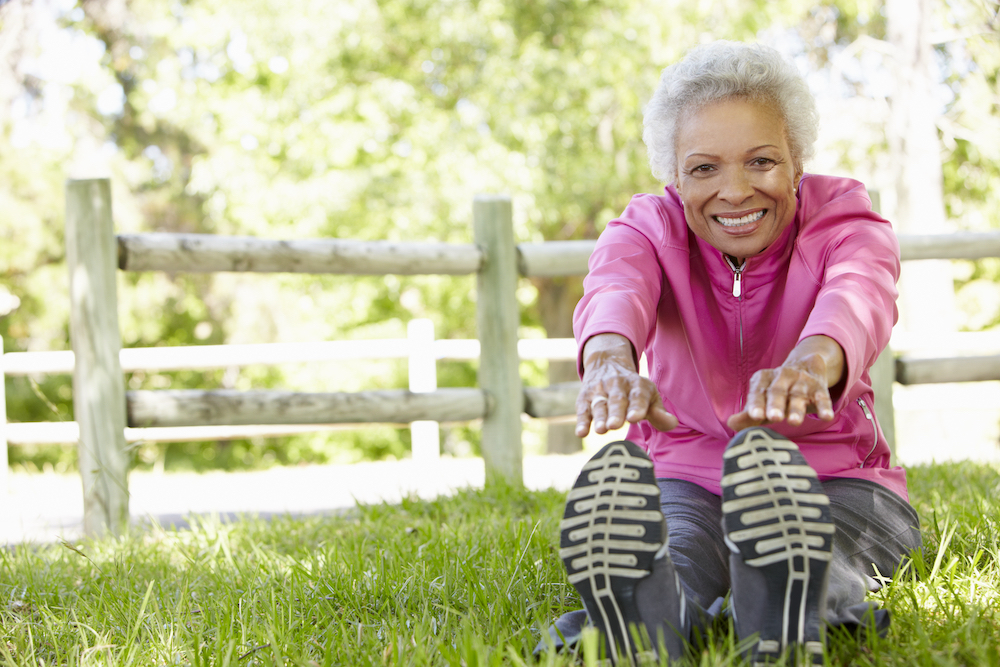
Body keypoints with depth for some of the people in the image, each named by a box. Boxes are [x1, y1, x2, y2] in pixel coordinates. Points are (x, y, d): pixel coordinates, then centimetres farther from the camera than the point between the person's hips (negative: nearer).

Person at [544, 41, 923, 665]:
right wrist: (611, 360, -59)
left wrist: (811, 361, -62)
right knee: (663, 569, -38)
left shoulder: (843, 219, -7)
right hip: (684, 478, 0)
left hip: (832, 478, 1)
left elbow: (858, 296, -34)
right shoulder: (648, 229, -3)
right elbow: (613, 291, -30)